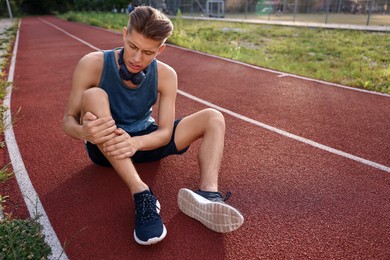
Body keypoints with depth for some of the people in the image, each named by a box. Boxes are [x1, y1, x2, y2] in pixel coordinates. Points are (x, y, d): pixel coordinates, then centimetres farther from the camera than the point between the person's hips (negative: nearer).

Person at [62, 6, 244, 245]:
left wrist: (135, 142, -39)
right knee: (93, 96, -33)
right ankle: (142, 195, -40)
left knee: (213, 118, -11)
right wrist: (84, 131, -40)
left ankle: (208, 194, -37)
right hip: (106, 146, -2)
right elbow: (68, 120, -15)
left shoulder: (166, 75, -13)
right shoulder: (92, 65, -18)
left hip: (145, 141, 2)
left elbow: (165, 132, -17)